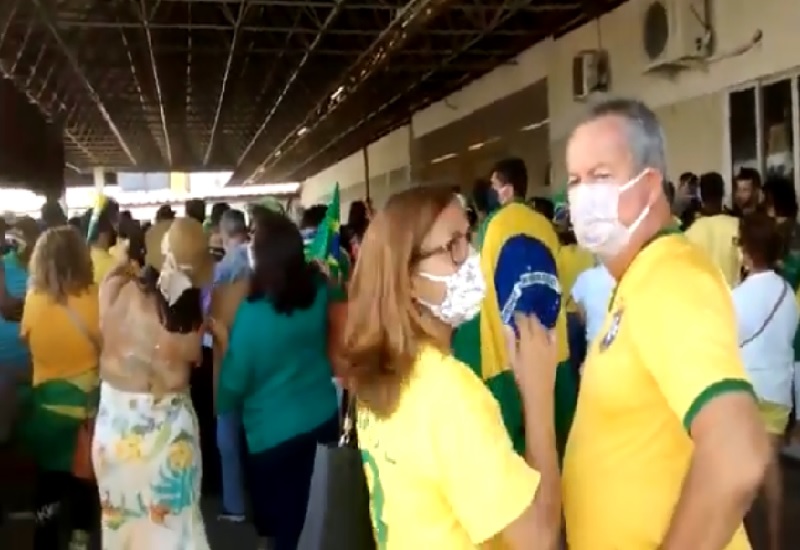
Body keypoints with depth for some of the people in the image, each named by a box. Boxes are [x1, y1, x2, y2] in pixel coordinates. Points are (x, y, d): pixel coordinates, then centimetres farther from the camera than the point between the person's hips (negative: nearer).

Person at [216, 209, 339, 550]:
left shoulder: (252, 313, -25)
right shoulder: (318, 291, -10)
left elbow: (235, 377, -13)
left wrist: (223, 406, 7)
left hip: (273, 427, -3)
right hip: (321, 415, 3)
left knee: (278, 511, 18)